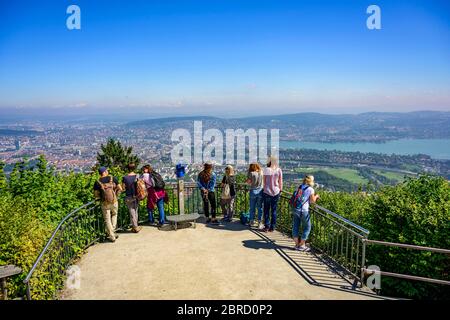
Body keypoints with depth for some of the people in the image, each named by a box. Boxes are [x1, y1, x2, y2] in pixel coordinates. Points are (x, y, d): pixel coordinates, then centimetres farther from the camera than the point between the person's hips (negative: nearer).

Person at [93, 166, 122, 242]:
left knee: (107, 219, 11)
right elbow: (120, 189, -4)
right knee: (114, 215, 26)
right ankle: (113, 232, 23)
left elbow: (96, 195, -5)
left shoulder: (97, 182, -7)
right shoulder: (113, 178, -6)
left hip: (104, 204, -1)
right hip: (114, 201, 1)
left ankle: (112, 236, 15)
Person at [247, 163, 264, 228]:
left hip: (253, 191, -2)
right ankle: (259, 223, 8)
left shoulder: (251, 173, -7)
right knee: (260, 208, 6)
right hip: (260, 191, 2)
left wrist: (248, 172, 2)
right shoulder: (261, 172, 3)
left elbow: (248, 182, -4)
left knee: (252, 208, 9)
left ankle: (251, 221, 17)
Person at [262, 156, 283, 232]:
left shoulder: (266, 169, -8)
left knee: (266, 210, 8)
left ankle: (267, 226, 10)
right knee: (274, 210, 10)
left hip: (267, 192, -2)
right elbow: (280, 182, 3)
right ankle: (272, 227, 14)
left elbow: (264, 181, -4)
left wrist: (264, 189, 7)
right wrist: (280, 190, 13)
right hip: (276, 192, 2)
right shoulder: (279, 170, 0)